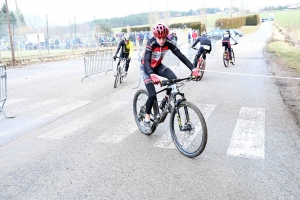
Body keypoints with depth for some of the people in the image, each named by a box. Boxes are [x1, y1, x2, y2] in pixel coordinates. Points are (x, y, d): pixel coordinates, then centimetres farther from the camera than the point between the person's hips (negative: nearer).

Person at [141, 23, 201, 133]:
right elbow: (146, 61, -42)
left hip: (158, 66, 4)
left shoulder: (168, 43, -20)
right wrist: (152, 75, -61)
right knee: (152, 95, -17)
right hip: (146, 67, -4)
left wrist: (193, 69, -36)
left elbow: (181, 56, -23)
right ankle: (147, 119, 3)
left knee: (173, 78, -25)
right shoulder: (151, 43, -31)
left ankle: (165, 101, 0)